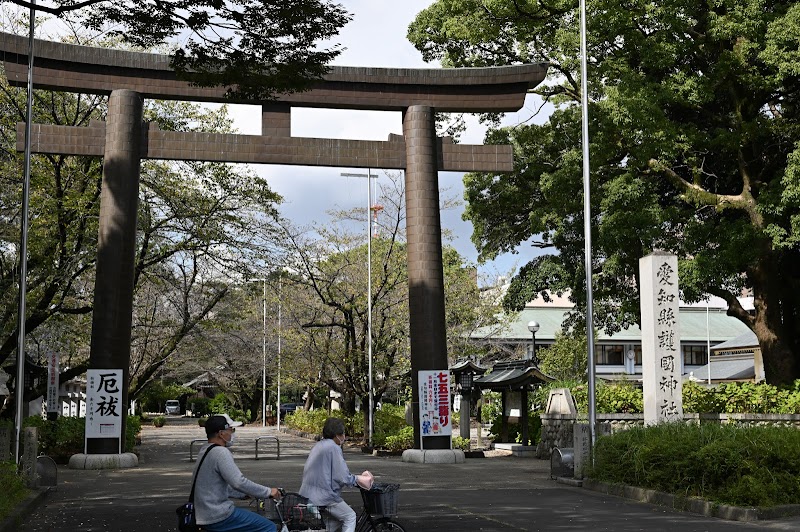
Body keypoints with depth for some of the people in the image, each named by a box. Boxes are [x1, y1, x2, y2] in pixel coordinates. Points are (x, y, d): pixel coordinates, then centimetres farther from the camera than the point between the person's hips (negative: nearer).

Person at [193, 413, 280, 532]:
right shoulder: (220, 452, -17)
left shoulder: (205, 451, 14)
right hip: (218, 518, -10)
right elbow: (239, 483, -24)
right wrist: (268, 492, -14)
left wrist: (244, 494, 17)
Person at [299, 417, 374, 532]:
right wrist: (357, 479, 1)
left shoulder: (318, 445, 14)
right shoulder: (334, 448, -14)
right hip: (323, 496, -9)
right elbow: (343, 477, -19)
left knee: (336, 518, 24)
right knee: (350, 517, 5)